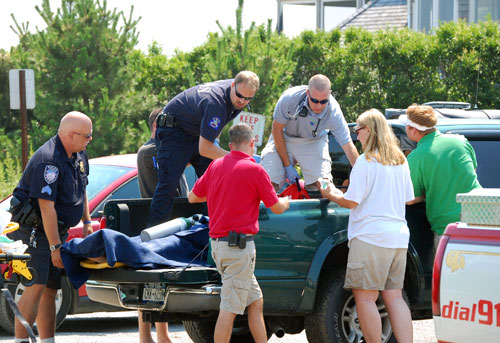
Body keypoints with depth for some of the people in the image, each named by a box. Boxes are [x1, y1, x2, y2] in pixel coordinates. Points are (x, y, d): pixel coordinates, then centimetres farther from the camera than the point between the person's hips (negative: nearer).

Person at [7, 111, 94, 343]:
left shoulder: (78, 154, 8)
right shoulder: (49, 161, -23)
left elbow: (81, 189, 25)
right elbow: (47, 207, -25)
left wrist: (87, 222, 19)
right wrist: (55, 247, -25)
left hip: (58, 229, 9)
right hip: (34, 230, -9)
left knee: (51, 289, 9)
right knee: (36, 287, -17)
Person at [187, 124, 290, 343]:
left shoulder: (216, 165, 8)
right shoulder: (254, 170, -10)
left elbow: (193, 197, 17)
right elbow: (277, 208, 0)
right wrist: (286, 201, 23)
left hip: (217, 241, 8)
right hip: (239, 245, -8)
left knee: (255, 301, 16)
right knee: (230, 308, -7)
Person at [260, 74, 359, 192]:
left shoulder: (334, 112, -28)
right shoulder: (290, 97, -30)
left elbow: (349, 147, -22)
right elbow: (277, 130, -15)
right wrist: (287, 166, -13)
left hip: (314, 141, 0)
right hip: (284, 139, 0)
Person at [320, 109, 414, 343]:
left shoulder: (366, 161, -8)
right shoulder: (400, 161, 14)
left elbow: (351, 201, -10)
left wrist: (331, 194, 9)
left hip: (370, 236, -8)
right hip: (398, 236, 8)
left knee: (365, 297, -3)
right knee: (394, 297, 8)